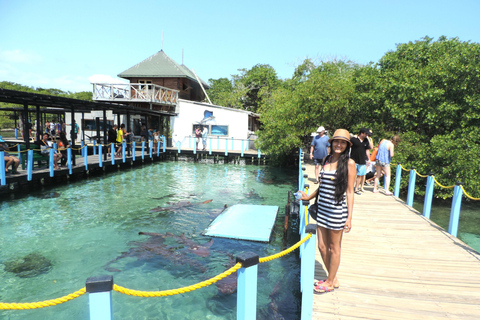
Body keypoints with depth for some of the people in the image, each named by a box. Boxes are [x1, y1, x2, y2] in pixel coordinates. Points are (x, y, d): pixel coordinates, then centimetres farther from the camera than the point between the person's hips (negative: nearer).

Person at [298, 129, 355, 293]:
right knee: (322, 246, 12)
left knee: (334, 248, 10)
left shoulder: (349, 163, -8)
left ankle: (330, 282, 27)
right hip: (322, 209, 6)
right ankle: (333, 279, 32)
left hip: (337, 210, -6)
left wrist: (349, 217, -10)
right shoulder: (326, 160, 8)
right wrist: (309, 197, 18)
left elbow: (349, 191, -9)